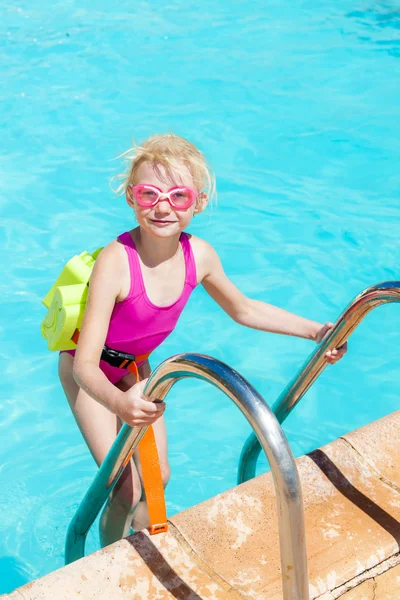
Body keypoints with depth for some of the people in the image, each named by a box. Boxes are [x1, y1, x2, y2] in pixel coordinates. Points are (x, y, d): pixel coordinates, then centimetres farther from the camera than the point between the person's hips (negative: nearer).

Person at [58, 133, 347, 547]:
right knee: (126, 489, -7)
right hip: (89, 372, -5)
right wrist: (119, 402, -59)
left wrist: (314, 330, -5)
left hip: (134, 365, 5)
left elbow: (243, 309, 0)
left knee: (157, 476, 11)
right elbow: (86, 363, -38)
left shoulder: (199, 256, -21)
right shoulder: (115, 262, -38)